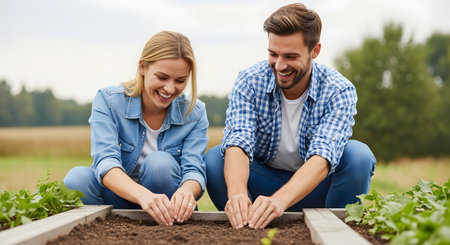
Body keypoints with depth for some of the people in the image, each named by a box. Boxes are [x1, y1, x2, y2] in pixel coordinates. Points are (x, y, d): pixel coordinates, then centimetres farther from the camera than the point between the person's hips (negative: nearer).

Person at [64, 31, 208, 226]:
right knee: (78, 178, -30)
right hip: (118, 198, 0)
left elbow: (194, 169, -16)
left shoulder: (194, 113, -4)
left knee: (161, 162, -30)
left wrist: (187, 191, -44)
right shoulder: (108, 101, -11)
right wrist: (143, 194, -48)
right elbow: (105, 161, -26)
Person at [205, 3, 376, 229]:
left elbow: (323, 156, -33)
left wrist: (279, 199, -52)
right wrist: (237, 193, -51)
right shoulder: (249, 82, -15)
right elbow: (238, 142, -29)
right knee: (214, 158, -25)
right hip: (264, 181, 1)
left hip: (315, 186, -1)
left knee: (358, 154, -28)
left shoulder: (339, 91, -19)